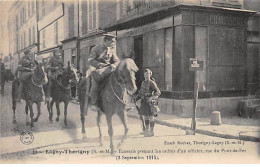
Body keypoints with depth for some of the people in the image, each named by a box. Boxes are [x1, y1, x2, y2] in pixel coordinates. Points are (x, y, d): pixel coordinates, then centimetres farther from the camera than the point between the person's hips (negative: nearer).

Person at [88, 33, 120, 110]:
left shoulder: (112, 51, 16)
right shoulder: (96, 49, 4)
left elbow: (117, 60, 8)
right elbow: (90, 60, -3)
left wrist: (114, 65, -17)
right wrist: (100, 64, -19)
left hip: (108, 70, 4)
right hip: (99, 69, -4)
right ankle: (94, 103, -22)